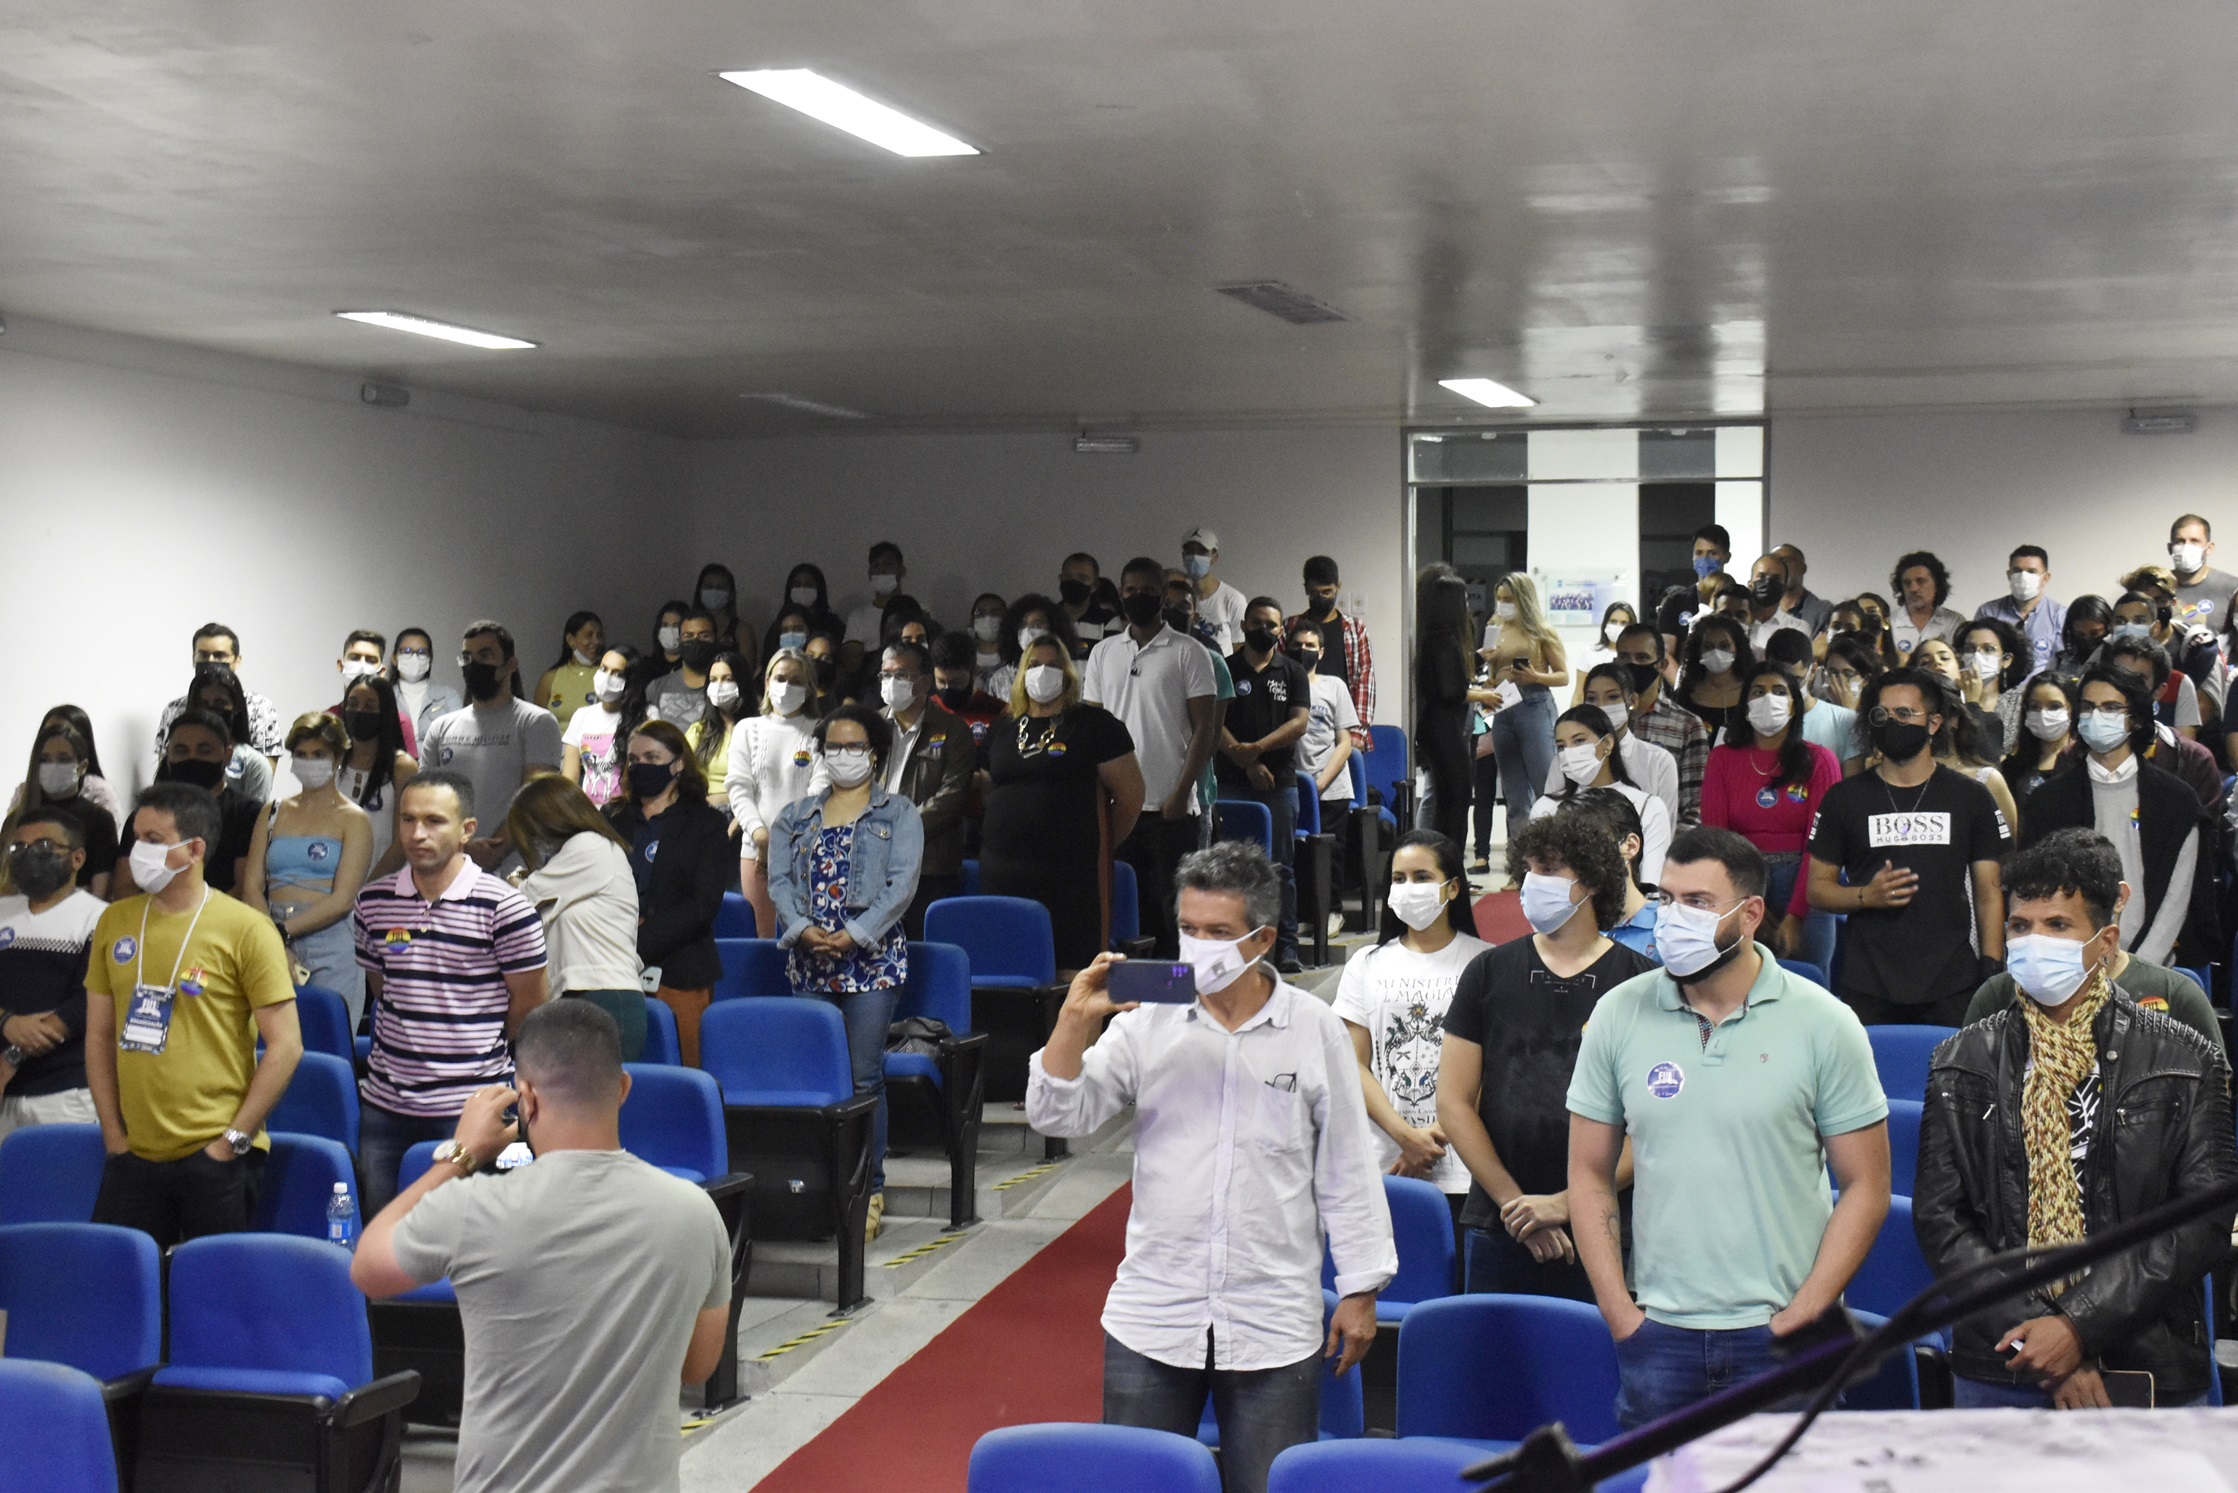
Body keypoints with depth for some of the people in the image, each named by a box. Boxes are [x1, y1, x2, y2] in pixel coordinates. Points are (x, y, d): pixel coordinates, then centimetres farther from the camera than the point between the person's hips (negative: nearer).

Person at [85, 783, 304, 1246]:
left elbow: (286, 1046, -7)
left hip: (214, 1158, -4)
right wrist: (113, 1134, 7)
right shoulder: (114, 922, 9)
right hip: (134, 1156, 4)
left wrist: (232, 1140, -8)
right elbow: (100, 1035, 14)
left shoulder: (245, 930, -6)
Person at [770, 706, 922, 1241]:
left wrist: (854, 935, -15)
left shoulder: (899, 814, 6)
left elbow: (902, 883, -5)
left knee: (864, 1076, -5)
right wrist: (803, 929, -12)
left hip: (872, 957, -3)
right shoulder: (795, 816, 16)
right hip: (809, 961, 3)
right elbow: (778, 880, 7)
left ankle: (870, 1188, 2)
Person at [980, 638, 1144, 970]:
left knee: (1073, 968, -9)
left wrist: (1099, 844, 7)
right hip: (1003, 876, 4)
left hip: (1071, 878, -4)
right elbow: (987, 792, 26)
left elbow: (1130, 796, 3)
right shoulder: (1002, 731, 17)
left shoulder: (1094, 724, 3)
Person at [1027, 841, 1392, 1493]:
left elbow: (1347, 1171, 4)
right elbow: (1057, 1116, -3)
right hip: (1151, 1319, 1)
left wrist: (1360, 1291, 4)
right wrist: (1075, 1022, -17)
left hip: (1275, 1328, -1)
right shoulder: (1147, 1022, 2)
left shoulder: (1317, 1030, 0)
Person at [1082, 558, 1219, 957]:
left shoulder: (1188, 654, 1)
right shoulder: (1102, 654, 13)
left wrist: (1181, 792, -12)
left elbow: (1205, 729, -3)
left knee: (1174, 905, -2)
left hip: (1170, 805, -4)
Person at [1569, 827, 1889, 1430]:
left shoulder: (1824, 1025, -3)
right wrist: (1620, 1313, -2)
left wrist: (1800, 1317, -9)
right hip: (1657, 1335, 2)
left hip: (1784, 1338, -2)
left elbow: (1866, 1188, -2)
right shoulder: (1619, 1015, 2)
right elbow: (1590, 1177, 7)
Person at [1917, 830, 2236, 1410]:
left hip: (2148, 1372, -1)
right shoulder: (1961, 1063, 4)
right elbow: (1939, 1218, -1)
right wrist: (2037, 1341, -13)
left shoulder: (2188, 1063, -1)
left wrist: (2077, 1325, -16)